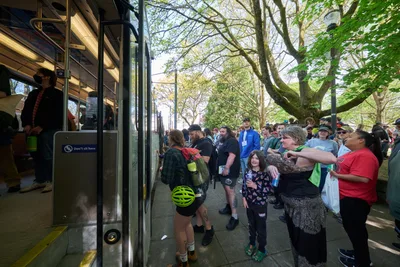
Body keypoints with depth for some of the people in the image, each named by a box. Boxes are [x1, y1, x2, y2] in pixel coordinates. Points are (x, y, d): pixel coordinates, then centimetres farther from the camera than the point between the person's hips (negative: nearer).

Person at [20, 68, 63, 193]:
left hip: (48, 131, -7)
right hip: (33, 130, 7)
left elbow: (58, 114, -10)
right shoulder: (33, 93, 24)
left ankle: (51, 181, 6)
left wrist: (42, 127, -16)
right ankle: (39, 181, 19)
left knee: (48, 157, -5)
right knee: (36, 156, 9)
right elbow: (25, 110, 16)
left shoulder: (57, 94, 1)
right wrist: (26, 124, -3)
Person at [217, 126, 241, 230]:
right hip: (223, 170, 10)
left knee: (230, 191, -10)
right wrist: (222, 168, 20)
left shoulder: (232, 141, -14)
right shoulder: (223, 141, 16)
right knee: (227, 189, 19)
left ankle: (234, 216, -3)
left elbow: (232, 155, -25)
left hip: (230, 170, -10)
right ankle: (228, 207, 34)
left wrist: (227, 168, -28)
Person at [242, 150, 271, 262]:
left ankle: (262, 249, 34)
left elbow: (268, 189, -17)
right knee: (251, 225, 22)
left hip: (261, 204, -4)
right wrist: (244, 198, -2)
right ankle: (252, 244, 43)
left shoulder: (264, 174, -17)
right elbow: (244, 186, 2)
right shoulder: (248, 172, -5)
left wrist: (255, 186, -25)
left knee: (261, 227, 13)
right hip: (249, 203, 4)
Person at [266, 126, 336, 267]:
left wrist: (298, 154, -35)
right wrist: (271, 167, -17)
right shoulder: (287, 154, 4)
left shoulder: (306, 151, -19)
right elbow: (270, 166, 7)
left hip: (307, 206, -8)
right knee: (296, 240, 27)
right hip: (290, 205, 8)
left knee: (308, 244, 13)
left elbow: (332, 159, -36)